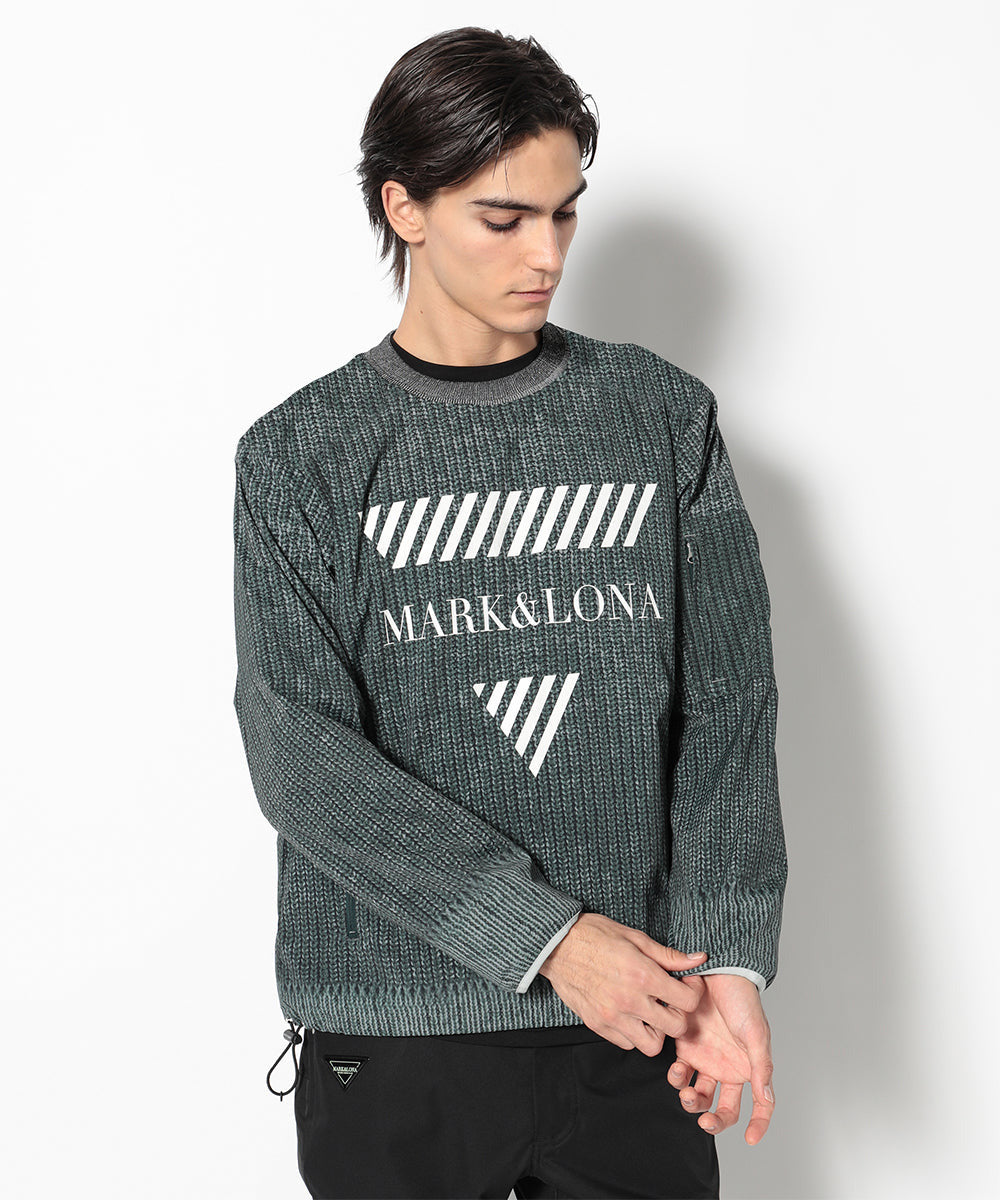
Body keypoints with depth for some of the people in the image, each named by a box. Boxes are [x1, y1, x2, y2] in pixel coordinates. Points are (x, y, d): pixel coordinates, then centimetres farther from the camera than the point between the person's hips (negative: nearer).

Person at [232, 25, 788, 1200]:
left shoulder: (664, 414, 5)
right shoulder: (303, 453, -1)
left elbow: (728, 701, 1)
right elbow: (300, 753, -10)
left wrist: (729, 958, -10)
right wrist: (546, 934, -16)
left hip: (637, 1024, 2)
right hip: (394, 1037, -1)